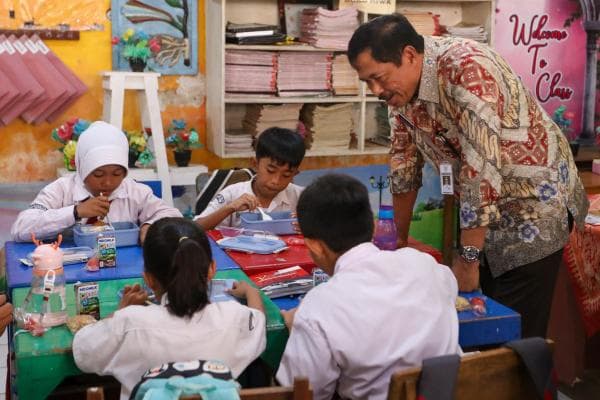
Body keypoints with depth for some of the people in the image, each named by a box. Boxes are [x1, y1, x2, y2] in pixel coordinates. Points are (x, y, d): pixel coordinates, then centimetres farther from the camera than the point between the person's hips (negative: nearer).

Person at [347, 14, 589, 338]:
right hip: (485, 209, 7)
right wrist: (399, 242, 12)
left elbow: (482, 166, -30)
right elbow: (404, 162, 8)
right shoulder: (400, 88, -2)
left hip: (534, 201, -7)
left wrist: (468, 257, -24)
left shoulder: (466, 68, -27)